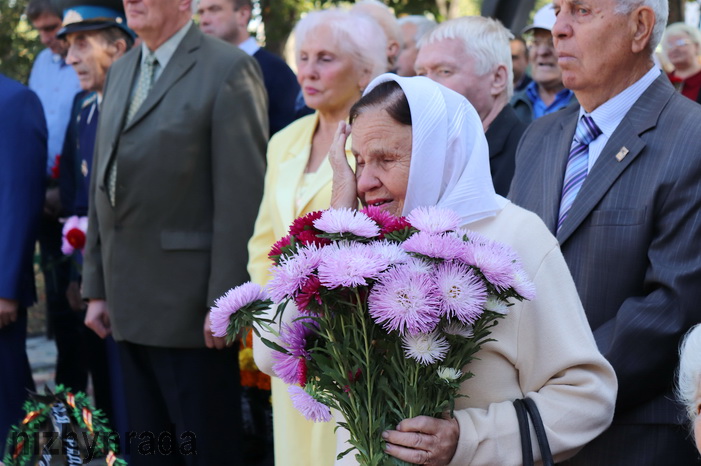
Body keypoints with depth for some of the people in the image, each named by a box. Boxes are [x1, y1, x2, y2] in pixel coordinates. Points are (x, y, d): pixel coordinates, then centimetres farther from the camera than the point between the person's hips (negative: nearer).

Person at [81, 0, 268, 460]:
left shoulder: (228, 70, -10)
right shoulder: (121, 71, 15)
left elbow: (242, 196, -14)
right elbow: (103, 187, 16)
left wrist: (224, 302, -16)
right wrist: (96, 286, 13)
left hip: (192, 309, -7)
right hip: (130, 306, 7)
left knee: (207, 451, 2)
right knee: (149, 453, 14)